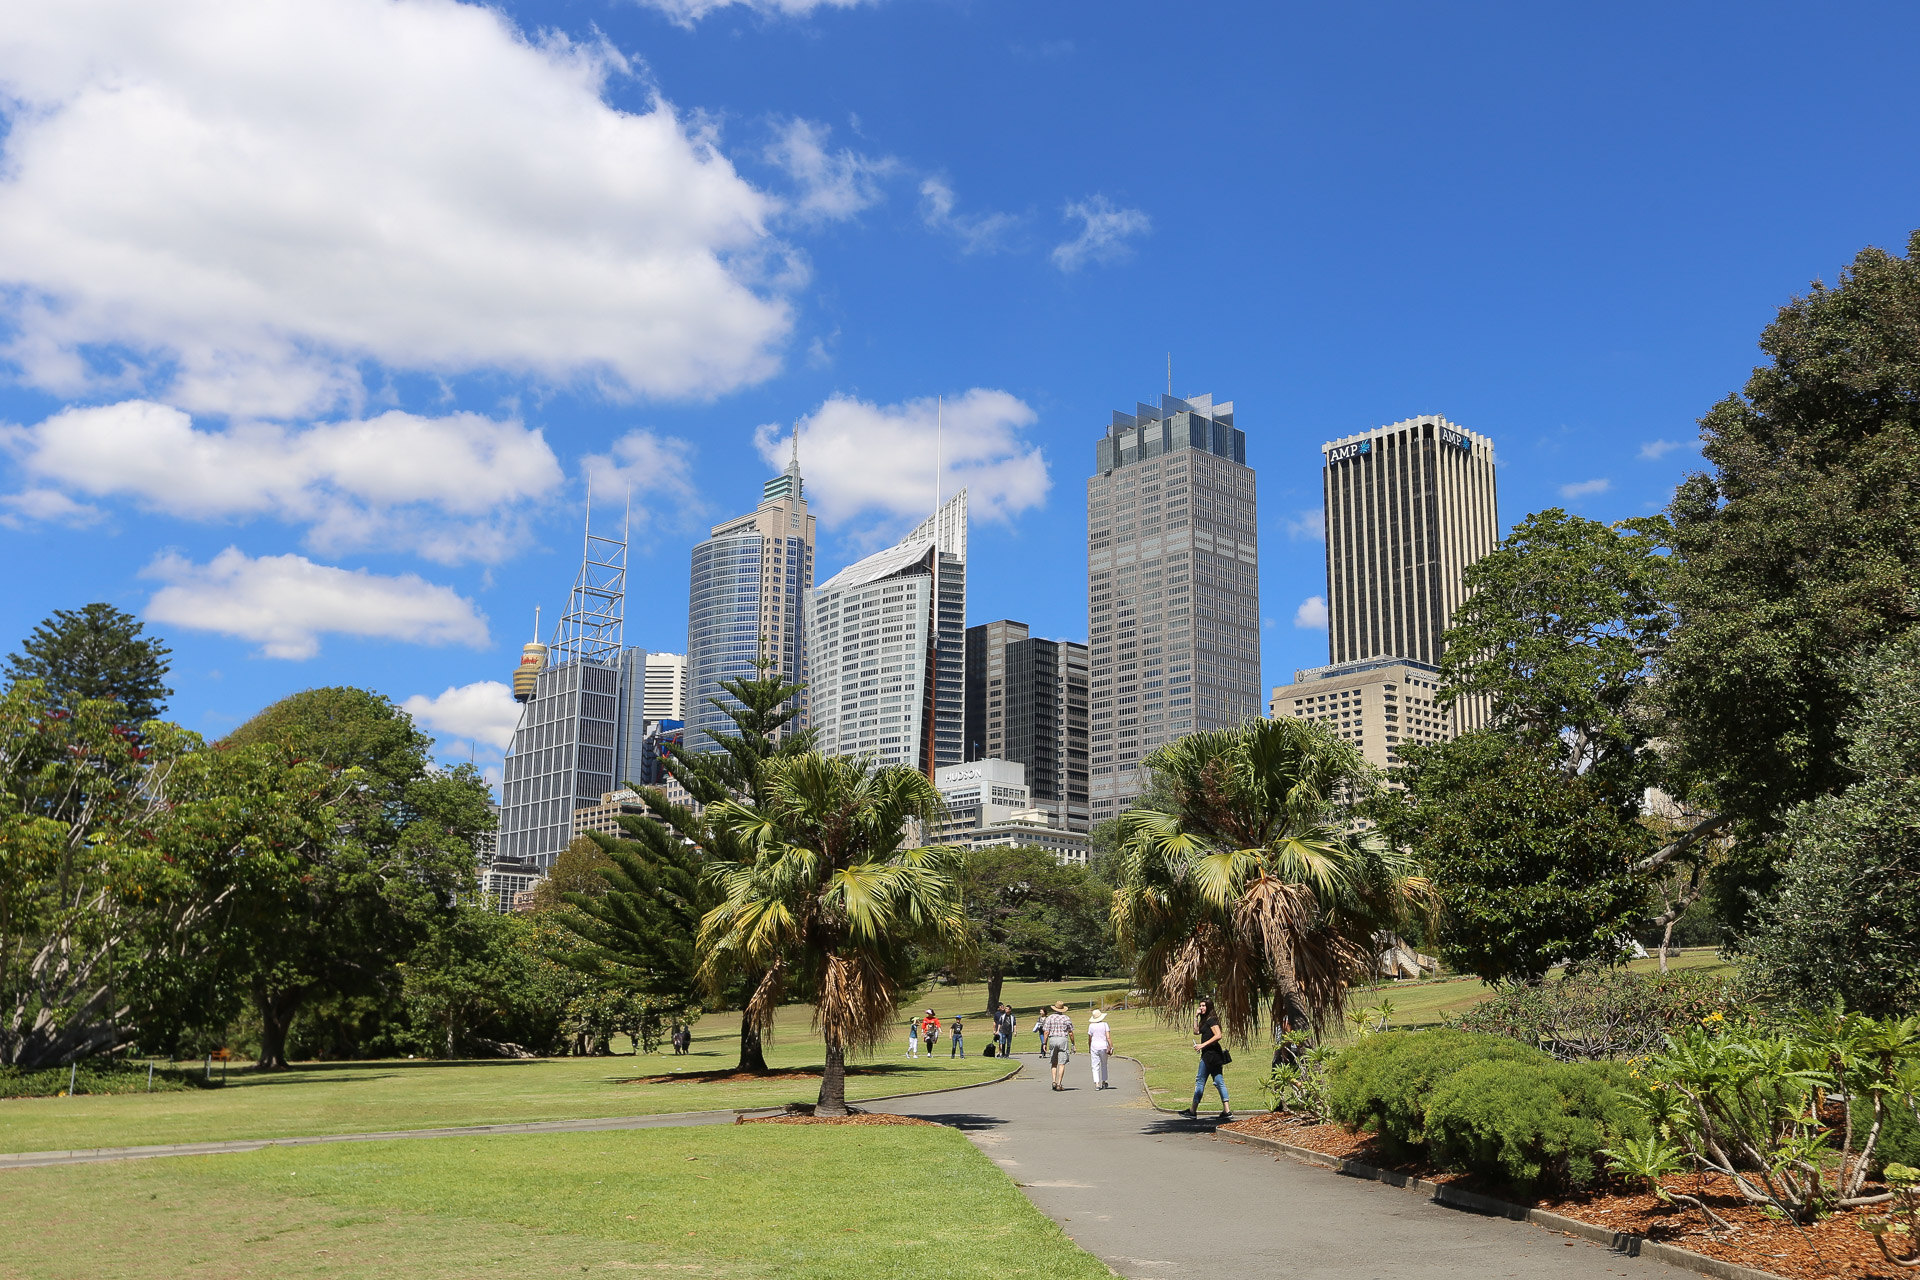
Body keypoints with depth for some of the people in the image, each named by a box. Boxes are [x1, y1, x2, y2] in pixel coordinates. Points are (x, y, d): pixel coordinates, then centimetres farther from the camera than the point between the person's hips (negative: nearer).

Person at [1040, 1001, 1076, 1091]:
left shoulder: (1049, 1018, 4)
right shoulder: (1066, 1018, 2)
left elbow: (1046, 1032, -1)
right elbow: (1071, 1033, 3)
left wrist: (1045, 1044, 4)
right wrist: (1073, 1044, 10)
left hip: (1052, 1040, 1)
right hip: (1063, 1040, -1)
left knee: (1054, 1063, 14)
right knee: (1061, 1064, 0)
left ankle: (1054, 1081, 0)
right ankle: (1059, 1084, -4)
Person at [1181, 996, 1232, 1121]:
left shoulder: (1211, 1020, -12)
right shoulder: (1206, 1020, 18)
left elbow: (1218, 1035, -22)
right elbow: (1196, 1031, 18)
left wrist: (1203, 1045, -22)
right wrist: (1196, 1017, 11)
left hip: (1210, 1053, -10)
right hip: (1214, 1055, 10)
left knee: (1200, 1080, -4)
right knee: (1219, 1081, 6)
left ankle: (1193, 1111, 0)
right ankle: (1227, 1111, 3)